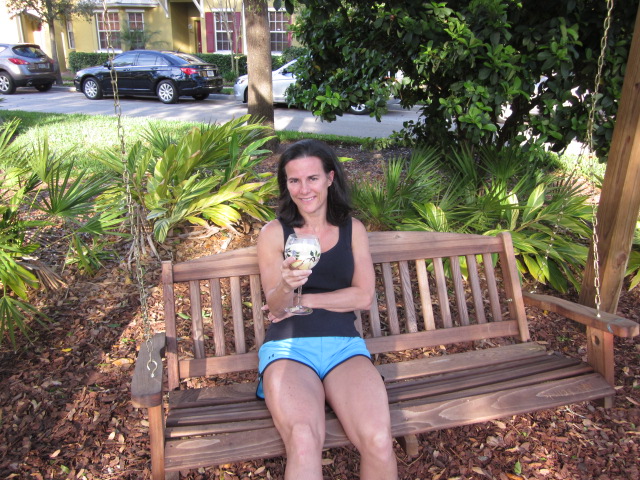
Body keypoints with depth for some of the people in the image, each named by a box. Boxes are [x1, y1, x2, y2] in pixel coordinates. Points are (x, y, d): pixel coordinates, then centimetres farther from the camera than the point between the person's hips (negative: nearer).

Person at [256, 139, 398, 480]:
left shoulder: (353, 229, 13)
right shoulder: (274, 232, 8)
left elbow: (363, 297, 5)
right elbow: (275, 306, 3)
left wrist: (302, 300, -2)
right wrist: (287, 287, -21)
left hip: (344, 344, 2)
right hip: (288, 346, -1)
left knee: (379, 442, -25)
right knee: (304, 443, -33)